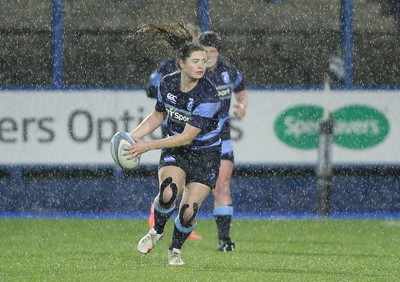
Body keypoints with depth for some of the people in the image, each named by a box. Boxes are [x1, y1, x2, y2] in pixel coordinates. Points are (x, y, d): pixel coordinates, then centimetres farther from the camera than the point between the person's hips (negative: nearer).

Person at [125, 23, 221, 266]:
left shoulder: (208, 96, -25)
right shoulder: (168, 84, -8)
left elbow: (187, 136, -24)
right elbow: (158, 116, 11)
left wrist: (149, 145, -24)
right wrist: (133, 136, -1)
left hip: (205, 154, -3)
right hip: (175, 151, 3)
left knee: (189, 212, -10)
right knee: (168, 193, -27)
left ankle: (176, 250, 21)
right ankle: (157, 231, 5)